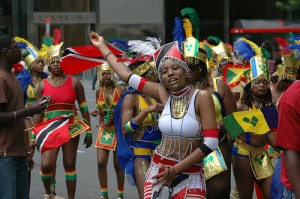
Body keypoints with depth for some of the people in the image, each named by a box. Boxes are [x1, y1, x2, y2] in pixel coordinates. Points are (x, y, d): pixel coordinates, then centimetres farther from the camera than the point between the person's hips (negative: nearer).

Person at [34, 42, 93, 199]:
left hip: (71, 129, 0)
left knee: (70, 165, 3)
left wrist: (89, 132, 1)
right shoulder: (43, 85, 2)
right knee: (46, 165, -14)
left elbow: (84, 108, 3)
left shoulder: (74, 83, 0)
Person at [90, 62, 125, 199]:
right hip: (104, 130, 4)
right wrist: (98, 113, -11)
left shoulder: (120, 90, -10)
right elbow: (99, 109, 11)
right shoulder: (99, 91, 3)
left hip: (118, 130, -4)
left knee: (118, 164, 0)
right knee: (101, 162, -3)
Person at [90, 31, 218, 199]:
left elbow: (211, 143, -14)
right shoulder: (163, 94, 2)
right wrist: (102, 46, 17)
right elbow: (127, 75, 10)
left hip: (190, 175, -4)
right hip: (159, 171, 4)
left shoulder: (201, 97, -10)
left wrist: (176, 169, -12)